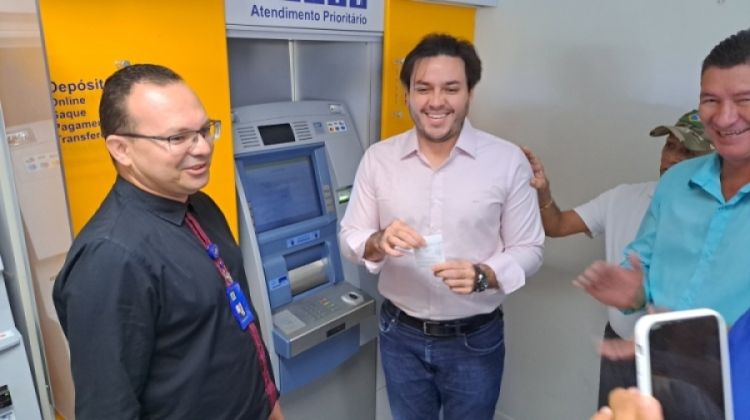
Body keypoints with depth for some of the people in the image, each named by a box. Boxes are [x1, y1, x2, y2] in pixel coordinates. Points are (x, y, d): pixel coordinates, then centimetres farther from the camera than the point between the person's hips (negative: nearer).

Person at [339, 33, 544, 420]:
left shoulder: (507, 160, -10)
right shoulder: (378, 158, -6)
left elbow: (528, 250, -6)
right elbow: (350, 238, -2)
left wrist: (482, 275, -25)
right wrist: (379, 242, -24)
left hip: (475, 340, -1)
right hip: (401, 335, 2)